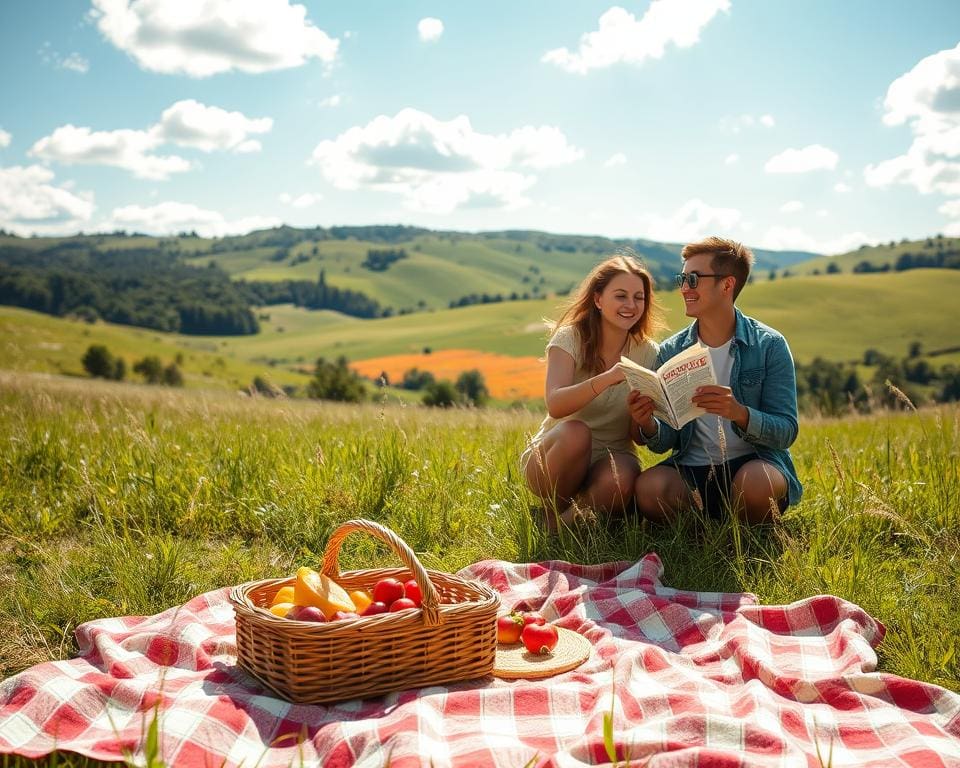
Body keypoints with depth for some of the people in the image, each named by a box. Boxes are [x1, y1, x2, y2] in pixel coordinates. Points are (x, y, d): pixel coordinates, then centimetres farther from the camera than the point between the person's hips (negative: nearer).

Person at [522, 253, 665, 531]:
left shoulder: (647, 352, -2)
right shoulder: (570, 338, -10)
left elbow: (640, 436, -3)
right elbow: (555, 405, -27)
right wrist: (607, 378, -43)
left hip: (613, 457, 1)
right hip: (554, 456, -1)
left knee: (620, 481, -34)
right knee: (575, 432, -35)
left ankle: (569, 518, -3)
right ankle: (553, 512, -9)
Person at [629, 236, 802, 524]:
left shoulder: (769, 346, -3)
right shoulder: (670, 351, 5)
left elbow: (786, 431, -8)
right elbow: (666, 441, 5)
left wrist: (739, 413, -28)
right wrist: (649, 426, -19)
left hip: (754, 462, -1)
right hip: (691, 469, 2)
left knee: (757, 482, -37)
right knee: (649, 487, -31)